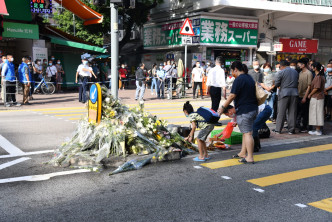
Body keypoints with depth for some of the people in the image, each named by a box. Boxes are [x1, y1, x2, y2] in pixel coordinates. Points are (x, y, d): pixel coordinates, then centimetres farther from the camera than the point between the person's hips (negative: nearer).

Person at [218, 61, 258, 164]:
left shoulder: (239, 79, -15)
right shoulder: (249, 77, 15)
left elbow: (232, 96, -17)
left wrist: (223, 107, -8)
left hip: (244, 111, -10)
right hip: (253, 108, 10)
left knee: (247, 133, -7)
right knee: (246, 132, 17)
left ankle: (250, 157, -5)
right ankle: (243, 153, 26)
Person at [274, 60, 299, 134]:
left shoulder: (281, 72, -5)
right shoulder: (295, 72, 12)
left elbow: (276, 84, -3)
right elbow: (297, 83, 15)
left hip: (284, 93, -4)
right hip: (294, 93, 4)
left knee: (281, 112, 2)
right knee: (292, 112, 7)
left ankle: (278, 129, 6)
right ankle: (291, 130, 9)